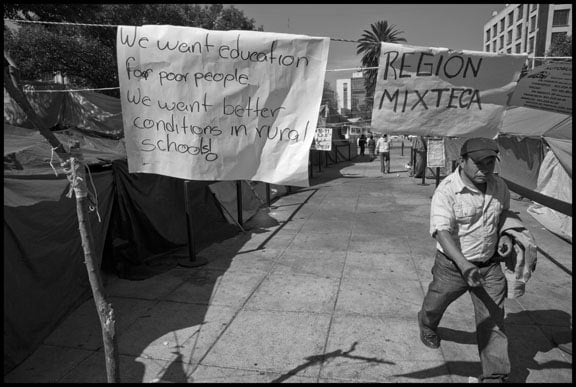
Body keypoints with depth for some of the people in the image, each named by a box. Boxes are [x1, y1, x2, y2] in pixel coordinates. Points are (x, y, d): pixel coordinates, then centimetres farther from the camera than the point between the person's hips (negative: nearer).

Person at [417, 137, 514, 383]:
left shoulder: (499, 186, -2)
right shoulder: (446, 190, -21)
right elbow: (442, 231, -30)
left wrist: (505, 234, -1)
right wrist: (464, 264, -43)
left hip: (490, 266, 4)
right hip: (453, 265, -3)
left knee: (493, 321, 4)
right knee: (434, 305, 19)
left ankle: (495, 376, 19)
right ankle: (427, 328, 54)